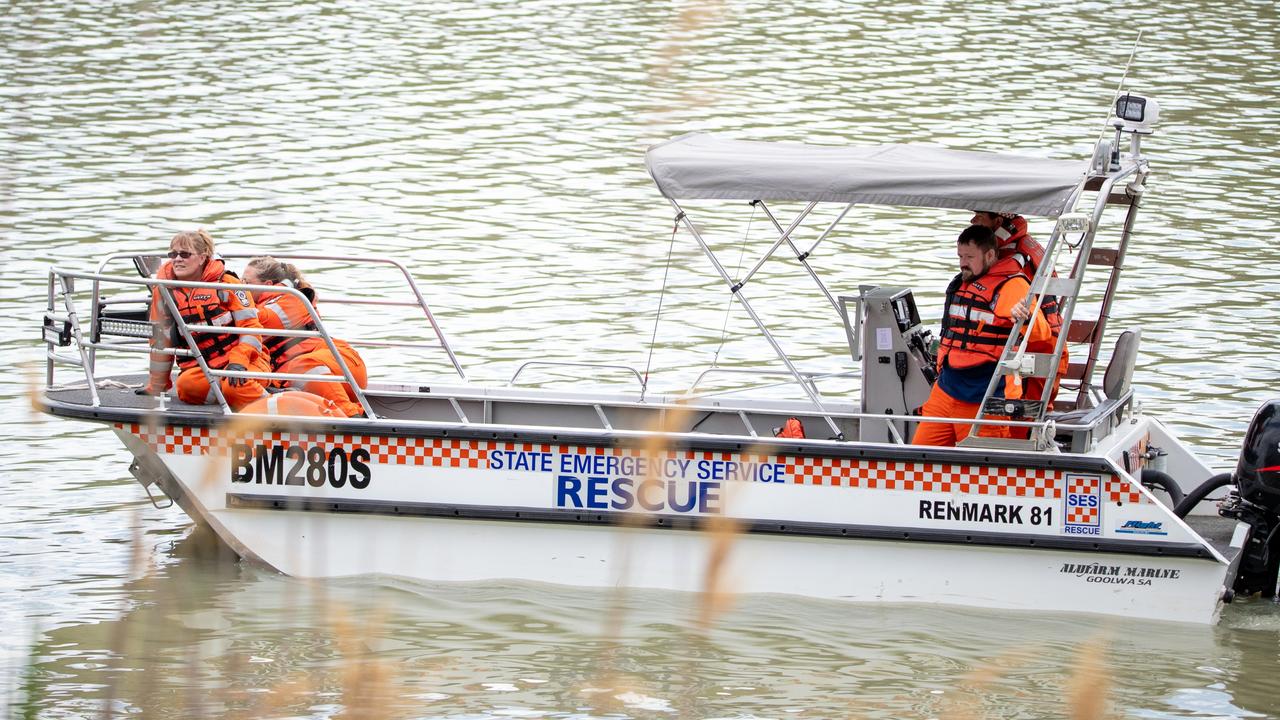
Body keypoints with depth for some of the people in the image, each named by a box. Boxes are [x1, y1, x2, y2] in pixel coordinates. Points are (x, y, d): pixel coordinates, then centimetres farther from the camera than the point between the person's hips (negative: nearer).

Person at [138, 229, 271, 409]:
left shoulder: (227, 284, -1)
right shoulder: (164, 291, 9)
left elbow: (250, 327, -4)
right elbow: (161, 339, 17)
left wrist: (238, 362, -20)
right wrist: (156, 385, 20)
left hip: (242, 359, -3)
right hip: (199, 367, 3)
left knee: (236, 387, -38)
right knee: (186, 385, -34)